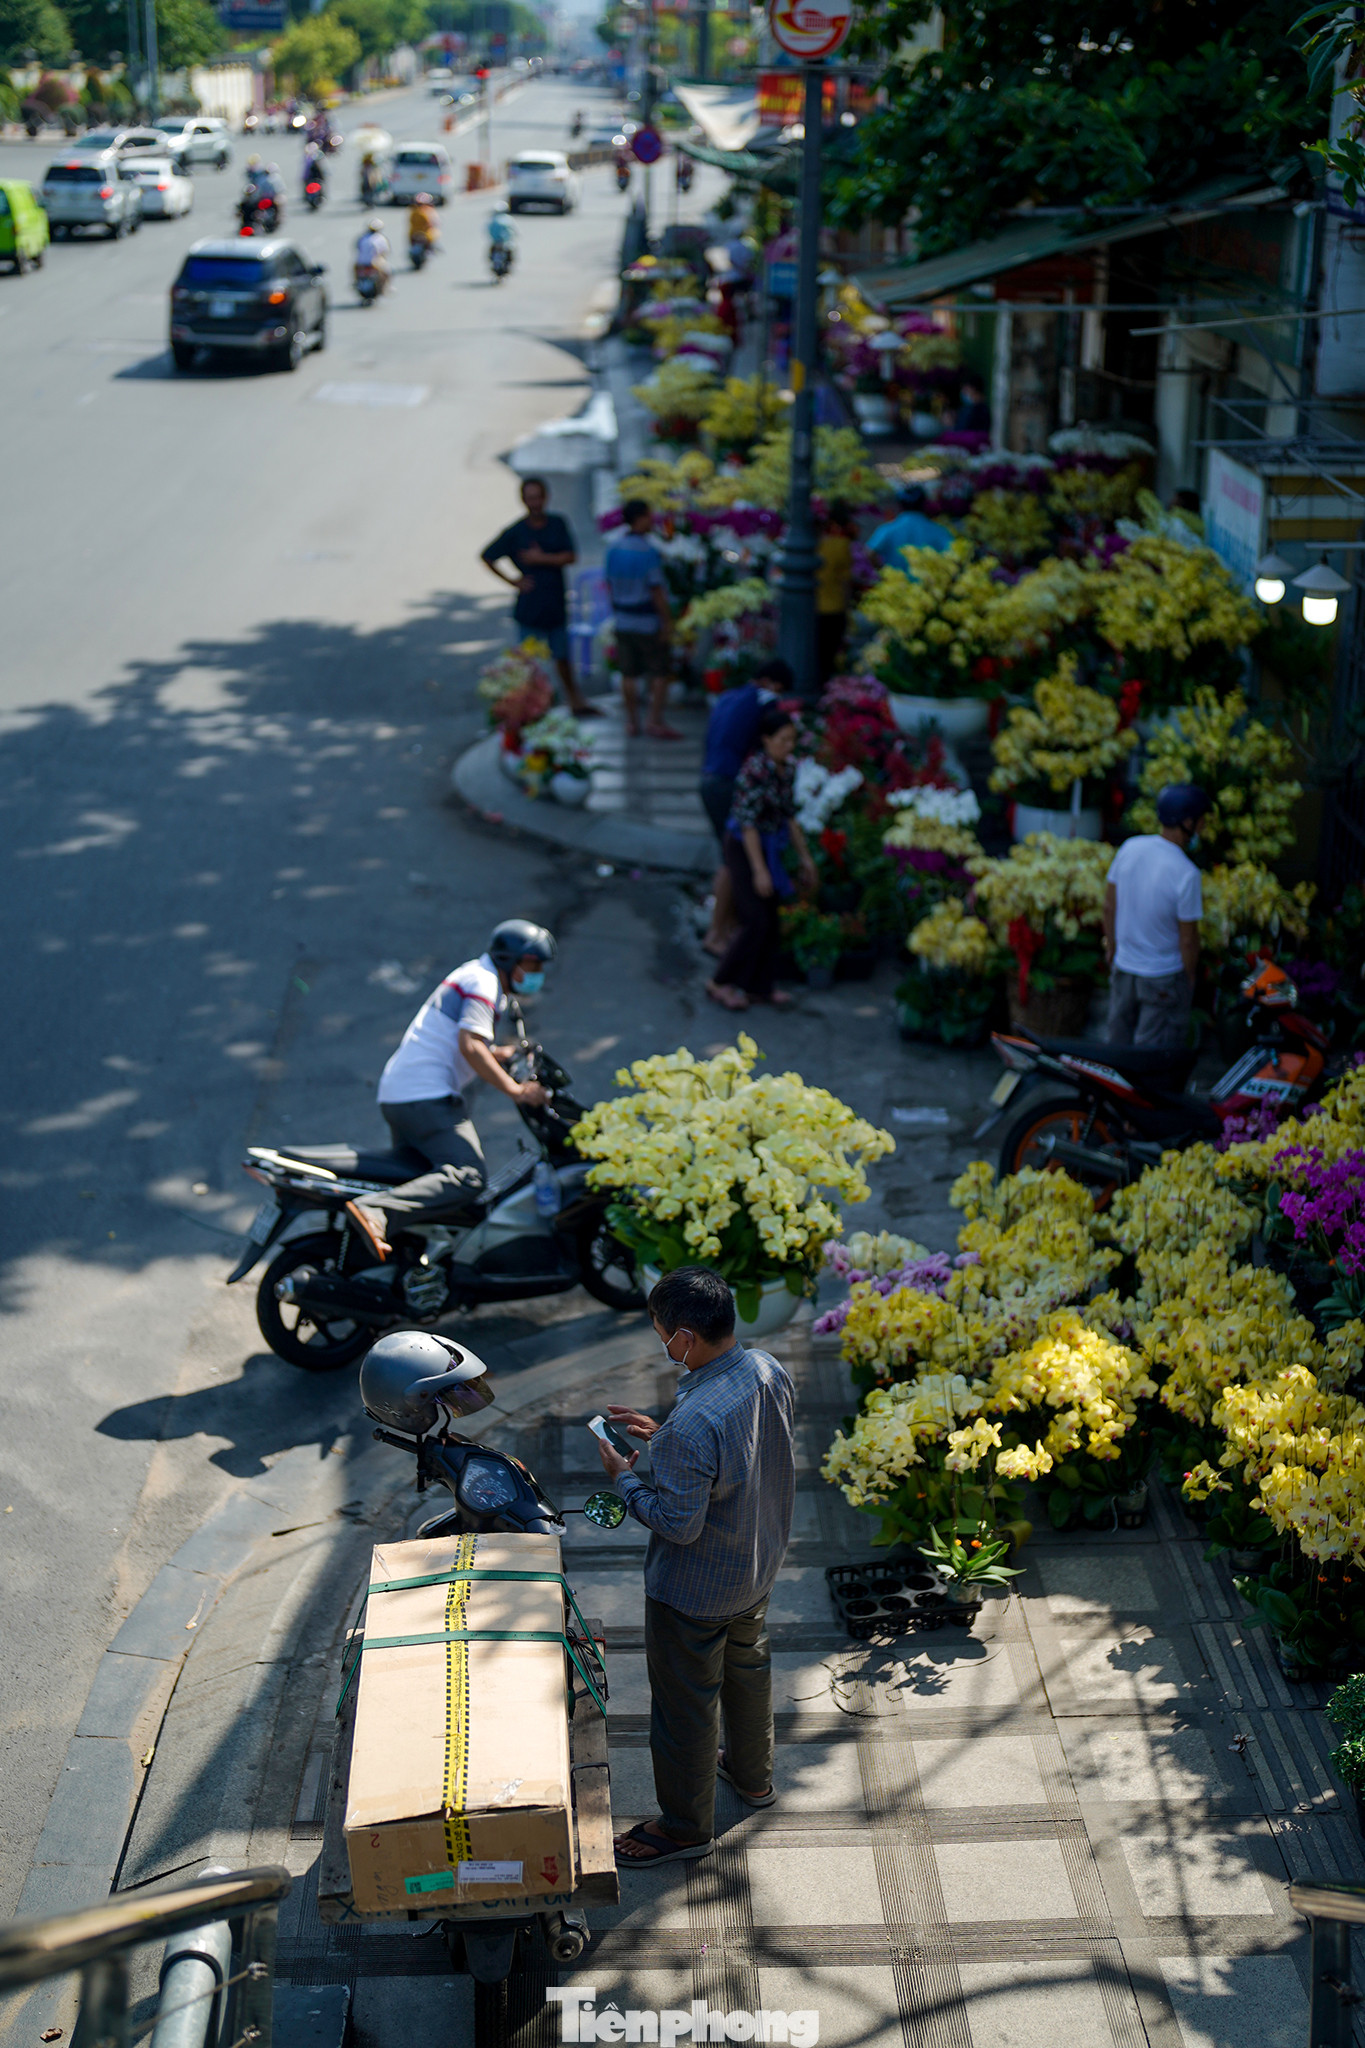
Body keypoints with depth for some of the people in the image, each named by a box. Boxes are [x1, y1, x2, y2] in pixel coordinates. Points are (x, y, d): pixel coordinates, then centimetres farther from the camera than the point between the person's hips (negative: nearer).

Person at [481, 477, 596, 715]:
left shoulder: (558, 524, 1)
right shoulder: (515, 532, -6)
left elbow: (571, 556, -5)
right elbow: (487, 557, 1)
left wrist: (542, 559, -15)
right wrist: (512, 581, -4)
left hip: (556, 604, 3)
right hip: (530, 608, -3)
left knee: (562, 657, 16)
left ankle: (576, 702, 30)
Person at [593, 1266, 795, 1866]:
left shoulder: (694, 1423, -39)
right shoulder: (768, 1371, -13)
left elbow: (679, 1523, -30)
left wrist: (624, 1479, -14)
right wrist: (664, 1437, 3)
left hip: (694, 1591, -8)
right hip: (758, 1566, 8)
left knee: (684, 1704, 14)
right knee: (747, 1665, 31)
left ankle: (685, 1826, 35)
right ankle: (752, 1773, 55)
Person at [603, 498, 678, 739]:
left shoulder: (613, 548, 3)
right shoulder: (648, 551, -18)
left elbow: (609, 583, 11)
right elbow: (656, 590, -18)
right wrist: (667, 621, -12)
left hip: (622, 620, 6)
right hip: (648, 622, -6)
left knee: (629, 674, 11)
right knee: (659, 673, 4)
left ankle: (632, 721, 16)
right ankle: (656, 721, 3)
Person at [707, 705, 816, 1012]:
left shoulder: (787, 770, 2)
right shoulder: (754, 771, -23)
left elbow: (789, 816, 12)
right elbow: (748, 823, -23)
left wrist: (805, 857, 13)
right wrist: (759, 870, -23)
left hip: (769, 848, 8)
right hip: (744, 848, -8)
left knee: (770, 920, 10)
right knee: (756, 921, -9)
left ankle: (759, 986, 21)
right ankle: (721, 983, 4)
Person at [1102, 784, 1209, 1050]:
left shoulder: (1129, 848, -9)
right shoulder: (1186, 874, -26)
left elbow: (1109, 906, 2)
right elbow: (1188, 938, -18)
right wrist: (1190, 977, -1)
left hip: (1123, 967, 6)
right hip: (1164, 979, -6)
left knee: (1117, 1044, 21)